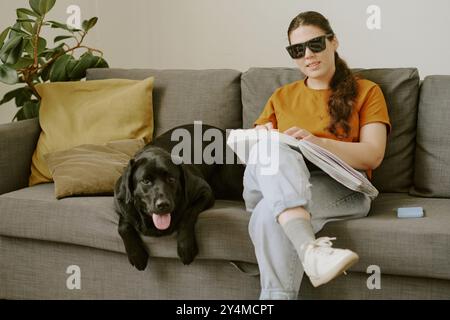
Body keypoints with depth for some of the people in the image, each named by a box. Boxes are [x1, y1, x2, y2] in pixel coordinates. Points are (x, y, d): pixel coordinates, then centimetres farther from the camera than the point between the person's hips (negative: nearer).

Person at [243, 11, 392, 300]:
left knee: (270, 215, -36)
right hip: (276, 186, 3)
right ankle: (310, 249, -56)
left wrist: (316, 142, -16)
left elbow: (373, 156, 1)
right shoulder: (281, 96, 27)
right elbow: (252, 147, 18)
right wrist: (261, 142, -9)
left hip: (340, 187, -3)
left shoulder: (366, 91, 16)